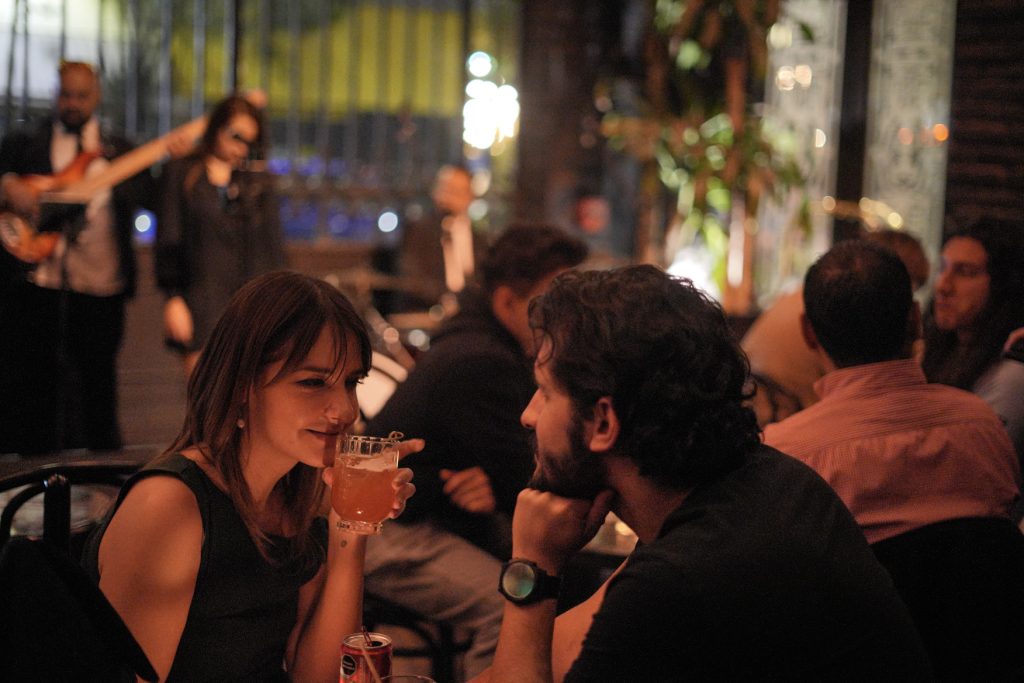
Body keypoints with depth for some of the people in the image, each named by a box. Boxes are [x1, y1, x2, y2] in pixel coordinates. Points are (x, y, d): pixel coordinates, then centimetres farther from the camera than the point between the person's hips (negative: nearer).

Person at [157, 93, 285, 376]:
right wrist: (173, 298, -6)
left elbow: (275, 246, 10)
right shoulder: (181, 174, 6)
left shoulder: (260, 183, 11)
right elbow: (169, 239, 2)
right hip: (201, 297, -2)